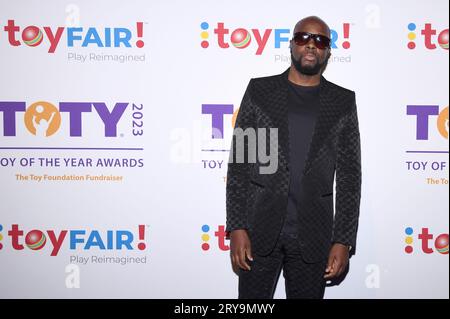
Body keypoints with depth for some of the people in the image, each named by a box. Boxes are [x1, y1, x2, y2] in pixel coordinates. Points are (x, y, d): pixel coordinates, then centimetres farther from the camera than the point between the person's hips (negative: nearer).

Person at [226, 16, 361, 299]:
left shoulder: (343, 102, 5)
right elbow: (238, 164, 0)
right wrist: (236, 227, -7)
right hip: (260, 229, 0)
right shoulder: (260, 91, 3)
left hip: (313, 236, 1)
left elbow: (349, 177, 3)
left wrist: (344, 241, -4)